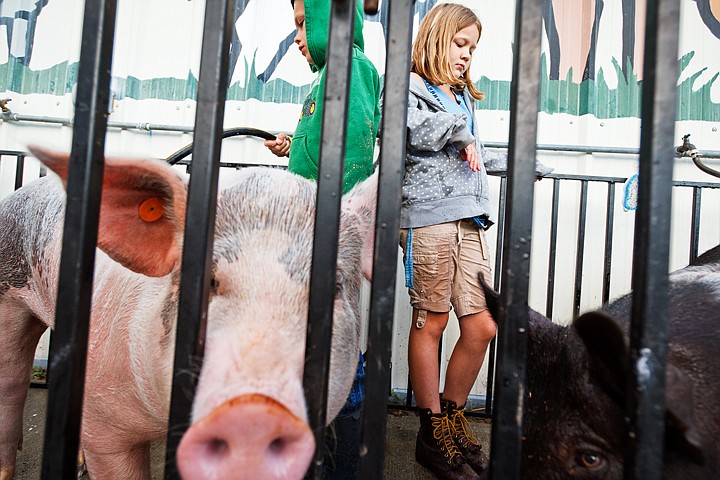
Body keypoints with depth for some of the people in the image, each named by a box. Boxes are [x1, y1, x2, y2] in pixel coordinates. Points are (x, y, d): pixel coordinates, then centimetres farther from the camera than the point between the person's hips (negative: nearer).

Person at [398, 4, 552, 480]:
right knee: (431, 321, -2)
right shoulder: (410, 85, 6)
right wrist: (459, 128, -2)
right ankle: (433, 433, 11)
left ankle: (453, 418, 21)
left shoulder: (464, 96, 29)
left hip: (471, 220, 7)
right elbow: (417, 130, -17)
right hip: (429, 215, -7)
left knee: (481, 326, 2)